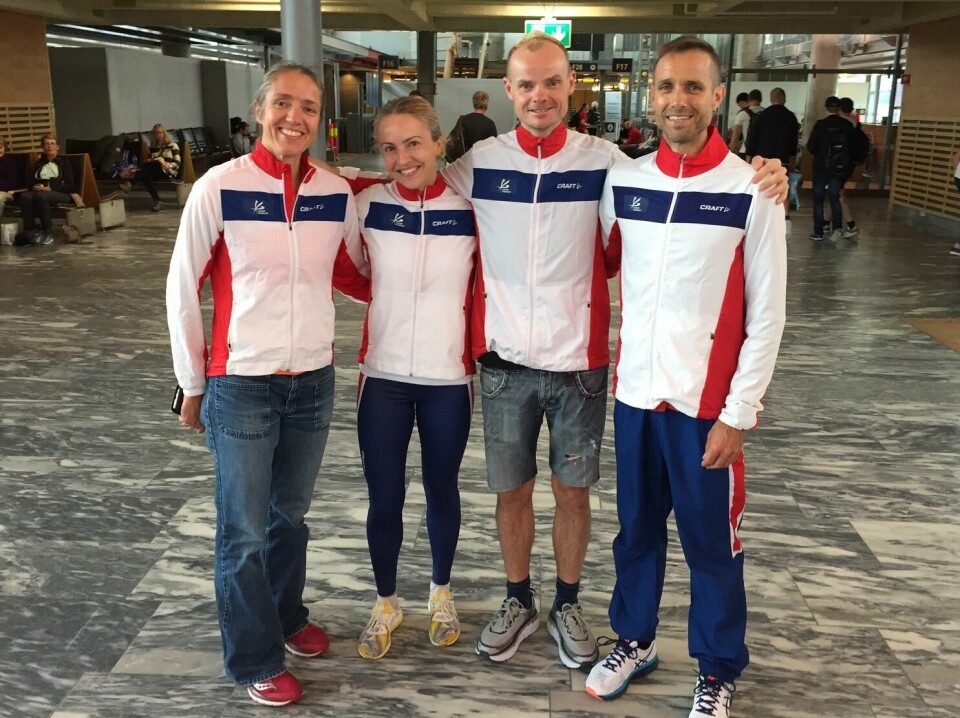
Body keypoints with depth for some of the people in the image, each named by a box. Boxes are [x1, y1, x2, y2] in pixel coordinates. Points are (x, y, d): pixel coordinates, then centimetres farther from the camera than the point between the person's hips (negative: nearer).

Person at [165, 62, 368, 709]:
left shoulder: (338, 193, -1)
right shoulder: (219, 188, -11)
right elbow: (183, 290, -4)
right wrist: (193, 384, 0)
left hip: (314, 381, 4)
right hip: (241, 384, -3)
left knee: (292, 514, 20)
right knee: (244, 530, 6)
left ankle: (286, 616, 42)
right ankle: (255, 659, 26)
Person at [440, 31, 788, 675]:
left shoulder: (604, 161, -5)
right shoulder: (479, 163, -1)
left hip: (580, 358, -1)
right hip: (506, 359, 1)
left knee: (573, 490, 11)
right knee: (512, 489, 12)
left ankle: (568, 605, 34)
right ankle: (519, 603, 35)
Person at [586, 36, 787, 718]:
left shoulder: (752, 192, -8)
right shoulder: (621, 183, 2)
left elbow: (767, 316, -7)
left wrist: (737, 413, -9)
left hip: (707, 402, -3)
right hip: (635, 391, 4)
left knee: (711, 541, 10)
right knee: (636, 527, 17)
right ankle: (635, 639, 39)